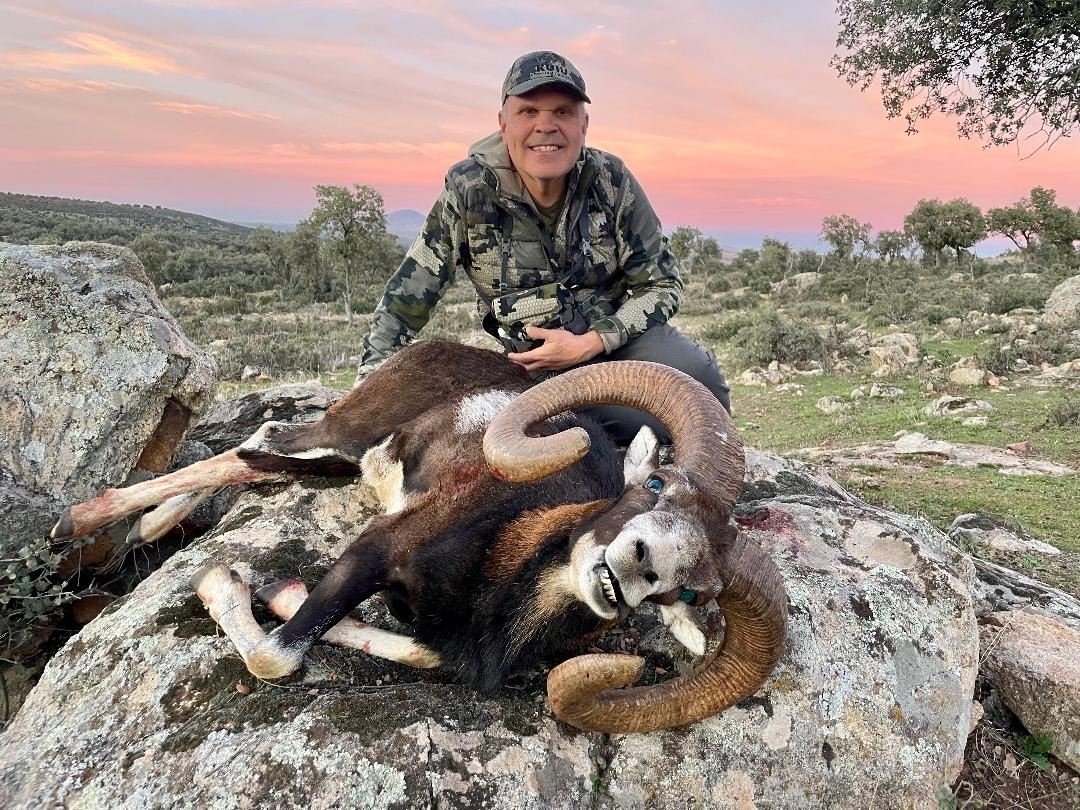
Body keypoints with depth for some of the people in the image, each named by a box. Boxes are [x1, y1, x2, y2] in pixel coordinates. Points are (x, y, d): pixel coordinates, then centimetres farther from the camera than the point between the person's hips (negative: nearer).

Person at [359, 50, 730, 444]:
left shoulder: (611, 181, -9)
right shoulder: (469, 191, -12)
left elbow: (661, 284, -4)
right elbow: (405, 299, -7)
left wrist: (588, 343, -18)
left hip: (622, 331, 3)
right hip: (542, 363, -2)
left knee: (700, 381, -25)